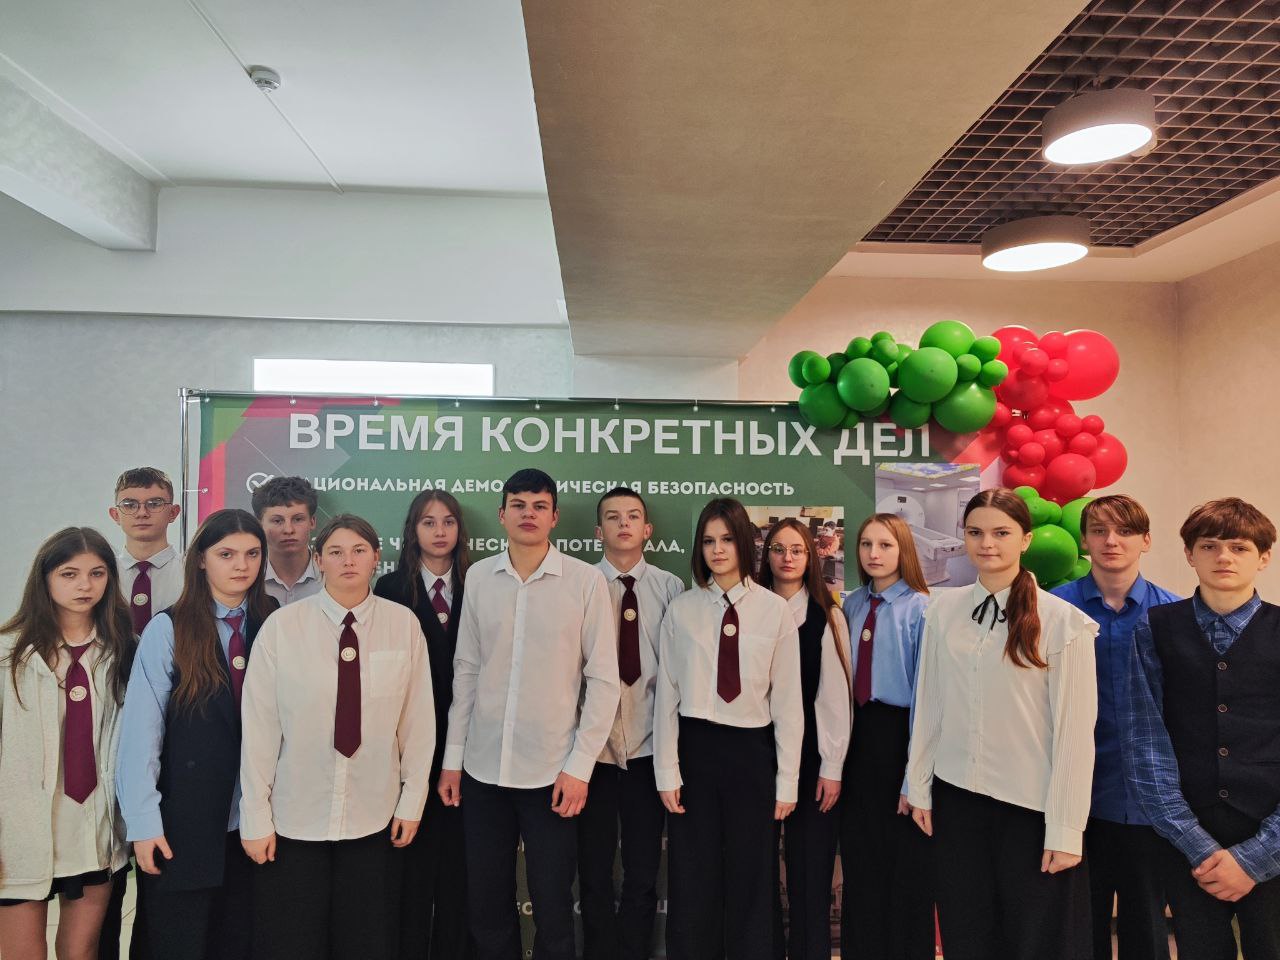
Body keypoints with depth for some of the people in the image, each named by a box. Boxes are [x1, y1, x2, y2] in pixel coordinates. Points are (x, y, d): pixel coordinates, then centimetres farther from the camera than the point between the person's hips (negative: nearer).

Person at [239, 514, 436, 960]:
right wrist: (255, 818, -3)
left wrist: (412, 801, 2)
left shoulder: (403, 624, -5)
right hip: (293, 821, -1)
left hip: (373, 819, 1)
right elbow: (259, 726, -6)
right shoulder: (281, 626, -10)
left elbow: (418, 718, -1)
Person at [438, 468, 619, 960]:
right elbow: (466, 670, 7)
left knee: (553, 906, 9)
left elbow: (604, 679, -5)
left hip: (552, 772, -3)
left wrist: (580, 766, -7)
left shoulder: (586, 581, -8)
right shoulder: (479, 577, 1)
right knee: (485, 906, 14)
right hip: (483, 769, 3)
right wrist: (453, 756, 7)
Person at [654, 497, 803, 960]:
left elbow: (788, 699, -1)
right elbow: (667, 695, 1)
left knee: (752, 879, 12)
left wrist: (787, 779, -1)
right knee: (692, 879, 10)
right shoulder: (681, 609, -1)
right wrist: (667, 772, -1)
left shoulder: (775, 610, -3)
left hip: (752, 750, 0)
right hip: (696, 747, 1)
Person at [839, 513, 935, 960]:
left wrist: (915, 775, -13)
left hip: (899, 732, -5)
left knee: (905, 861, 12)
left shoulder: (920, 609, -13)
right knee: (858, 855, 17)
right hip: (856, 733, 5)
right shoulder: (851, 605, 4)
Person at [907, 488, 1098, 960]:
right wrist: (918, 787, 7)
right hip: (956, 797, 3)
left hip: (1031, 806, -3)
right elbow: (928, 705, 5)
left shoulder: (1062, 620, -11)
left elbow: (1074, 731, -10)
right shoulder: (944, 609, 0)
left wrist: (1065, 830, -9)